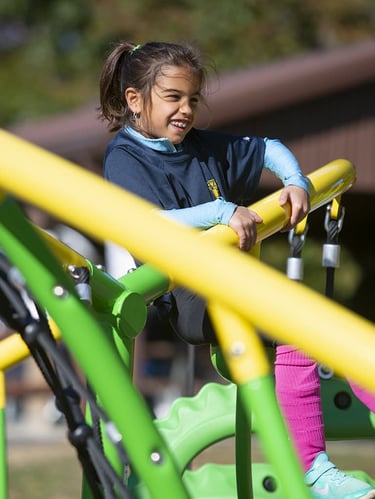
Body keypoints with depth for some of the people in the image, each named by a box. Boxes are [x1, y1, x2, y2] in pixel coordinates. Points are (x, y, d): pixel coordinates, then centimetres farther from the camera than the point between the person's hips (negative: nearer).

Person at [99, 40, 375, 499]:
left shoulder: (205, 147, 16)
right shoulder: (124, 160, -5)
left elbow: (267, 148, 29)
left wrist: (295, 181, 10)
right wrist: (222, 212, -28)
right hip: (188, 298, -8)